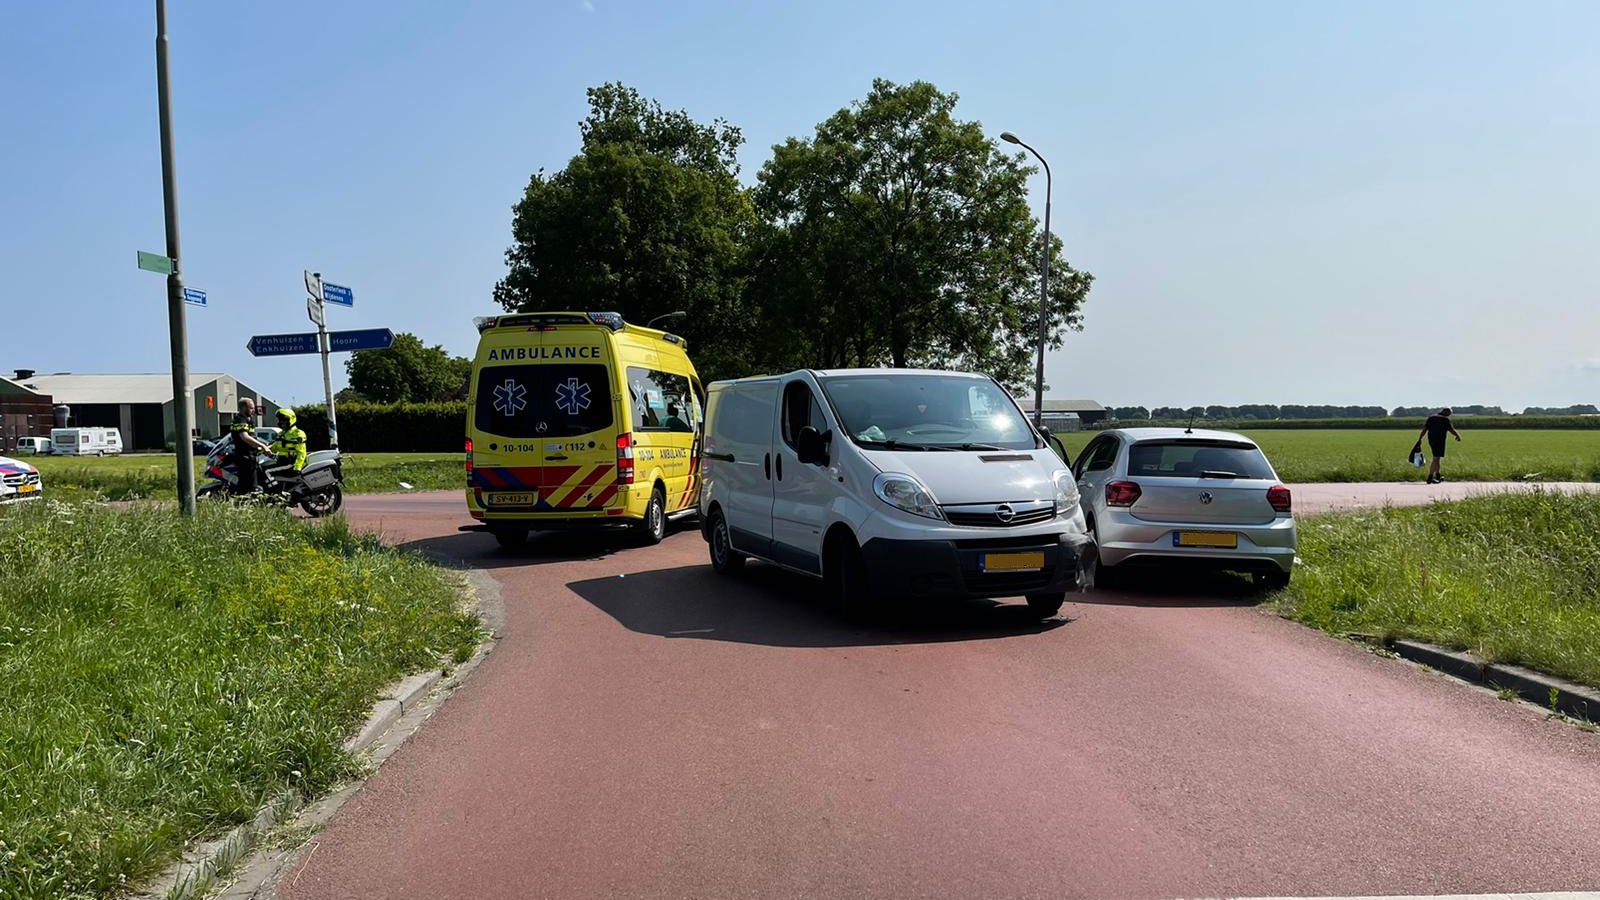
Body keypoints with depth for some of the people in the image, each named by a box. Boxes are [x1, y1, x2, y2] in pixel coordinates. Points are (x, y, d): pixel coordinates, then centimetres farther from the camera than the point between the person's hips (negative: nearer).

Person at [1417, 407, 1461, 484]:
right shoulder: (1445, 419, -8)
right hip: (1440, 440, -7)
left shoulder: (1431, 417, 10)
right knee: (1436, 459, -6)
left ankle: (1438, 476, 29)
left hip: (1431, 440, 7)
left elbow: (1424, 429, 8)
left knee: (1437, 458, 20)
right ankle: (1430, 478, -11)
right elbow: (1452, 430, -5)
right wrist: (1458, 436, 13)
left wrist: (1419, 439, 9)